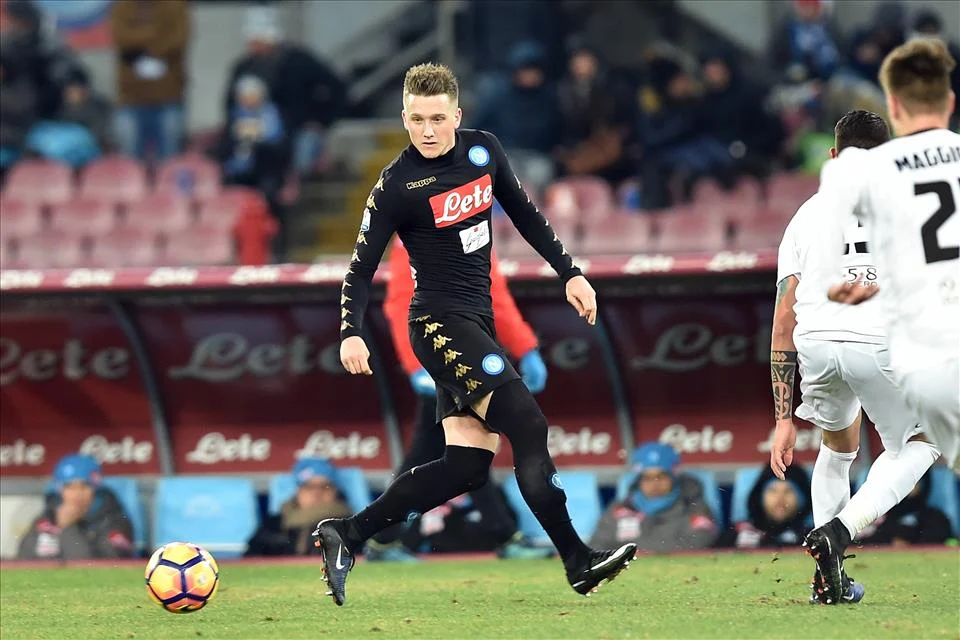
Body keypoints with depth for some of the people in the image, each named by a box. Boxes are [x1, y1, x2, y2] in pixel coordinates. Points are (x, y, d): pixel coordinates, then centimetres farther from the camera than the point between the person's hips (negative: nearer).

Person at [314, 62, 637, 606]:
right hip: (440, 321, -7)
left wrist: (570, 273, 13)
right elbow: (362, 268, -8)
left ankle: (347, 536, 4)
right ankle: (578, 562, -14)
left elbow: (525, 214, 17)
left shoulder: (483, 150, 4)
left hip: (477, 325, 7)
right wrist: (351, 332, -22)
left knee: (468, 465, 0)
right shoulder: (396, 187, -12)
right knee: (528, 426, -17)